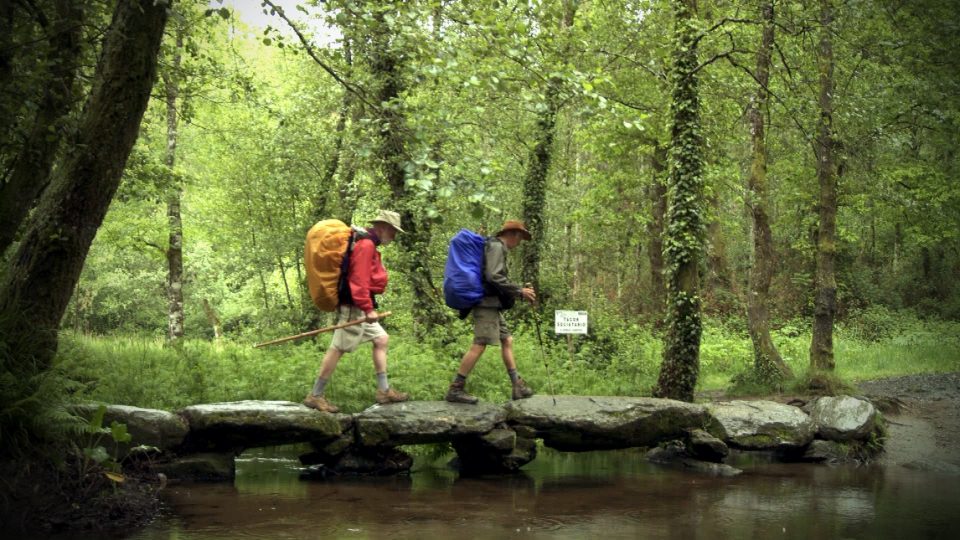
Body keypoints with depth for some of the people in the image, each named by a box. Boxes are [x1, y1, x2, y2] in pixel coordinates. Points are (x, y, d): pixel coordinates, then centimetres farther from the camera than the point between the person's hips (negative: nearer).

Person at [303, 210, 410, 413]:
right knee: (338, 348, -7)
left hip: (359, 306, 11)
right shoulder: (366, 245, -16)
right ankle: (315, 396, -2)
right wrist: (368, 309, -24)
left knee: (381, 339, 14)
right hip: (354, 307, -11)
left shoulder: (366, 243, 16)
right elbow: (358, 280, -24)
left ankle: (384, 391, 17)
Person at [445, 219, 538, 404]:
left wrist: (519, 291, 18)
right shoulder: (496, 246, -10)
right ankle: (455, 389, -13)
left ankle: (517, 387, 14)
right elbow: (493, 277, -21)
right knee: (479, 345, -13)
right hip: (487, 303, -11)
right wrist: (519, 291, -15)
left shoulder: (497, 247, 21)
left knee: (507, 340, 11)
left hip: (491, 305, 11)